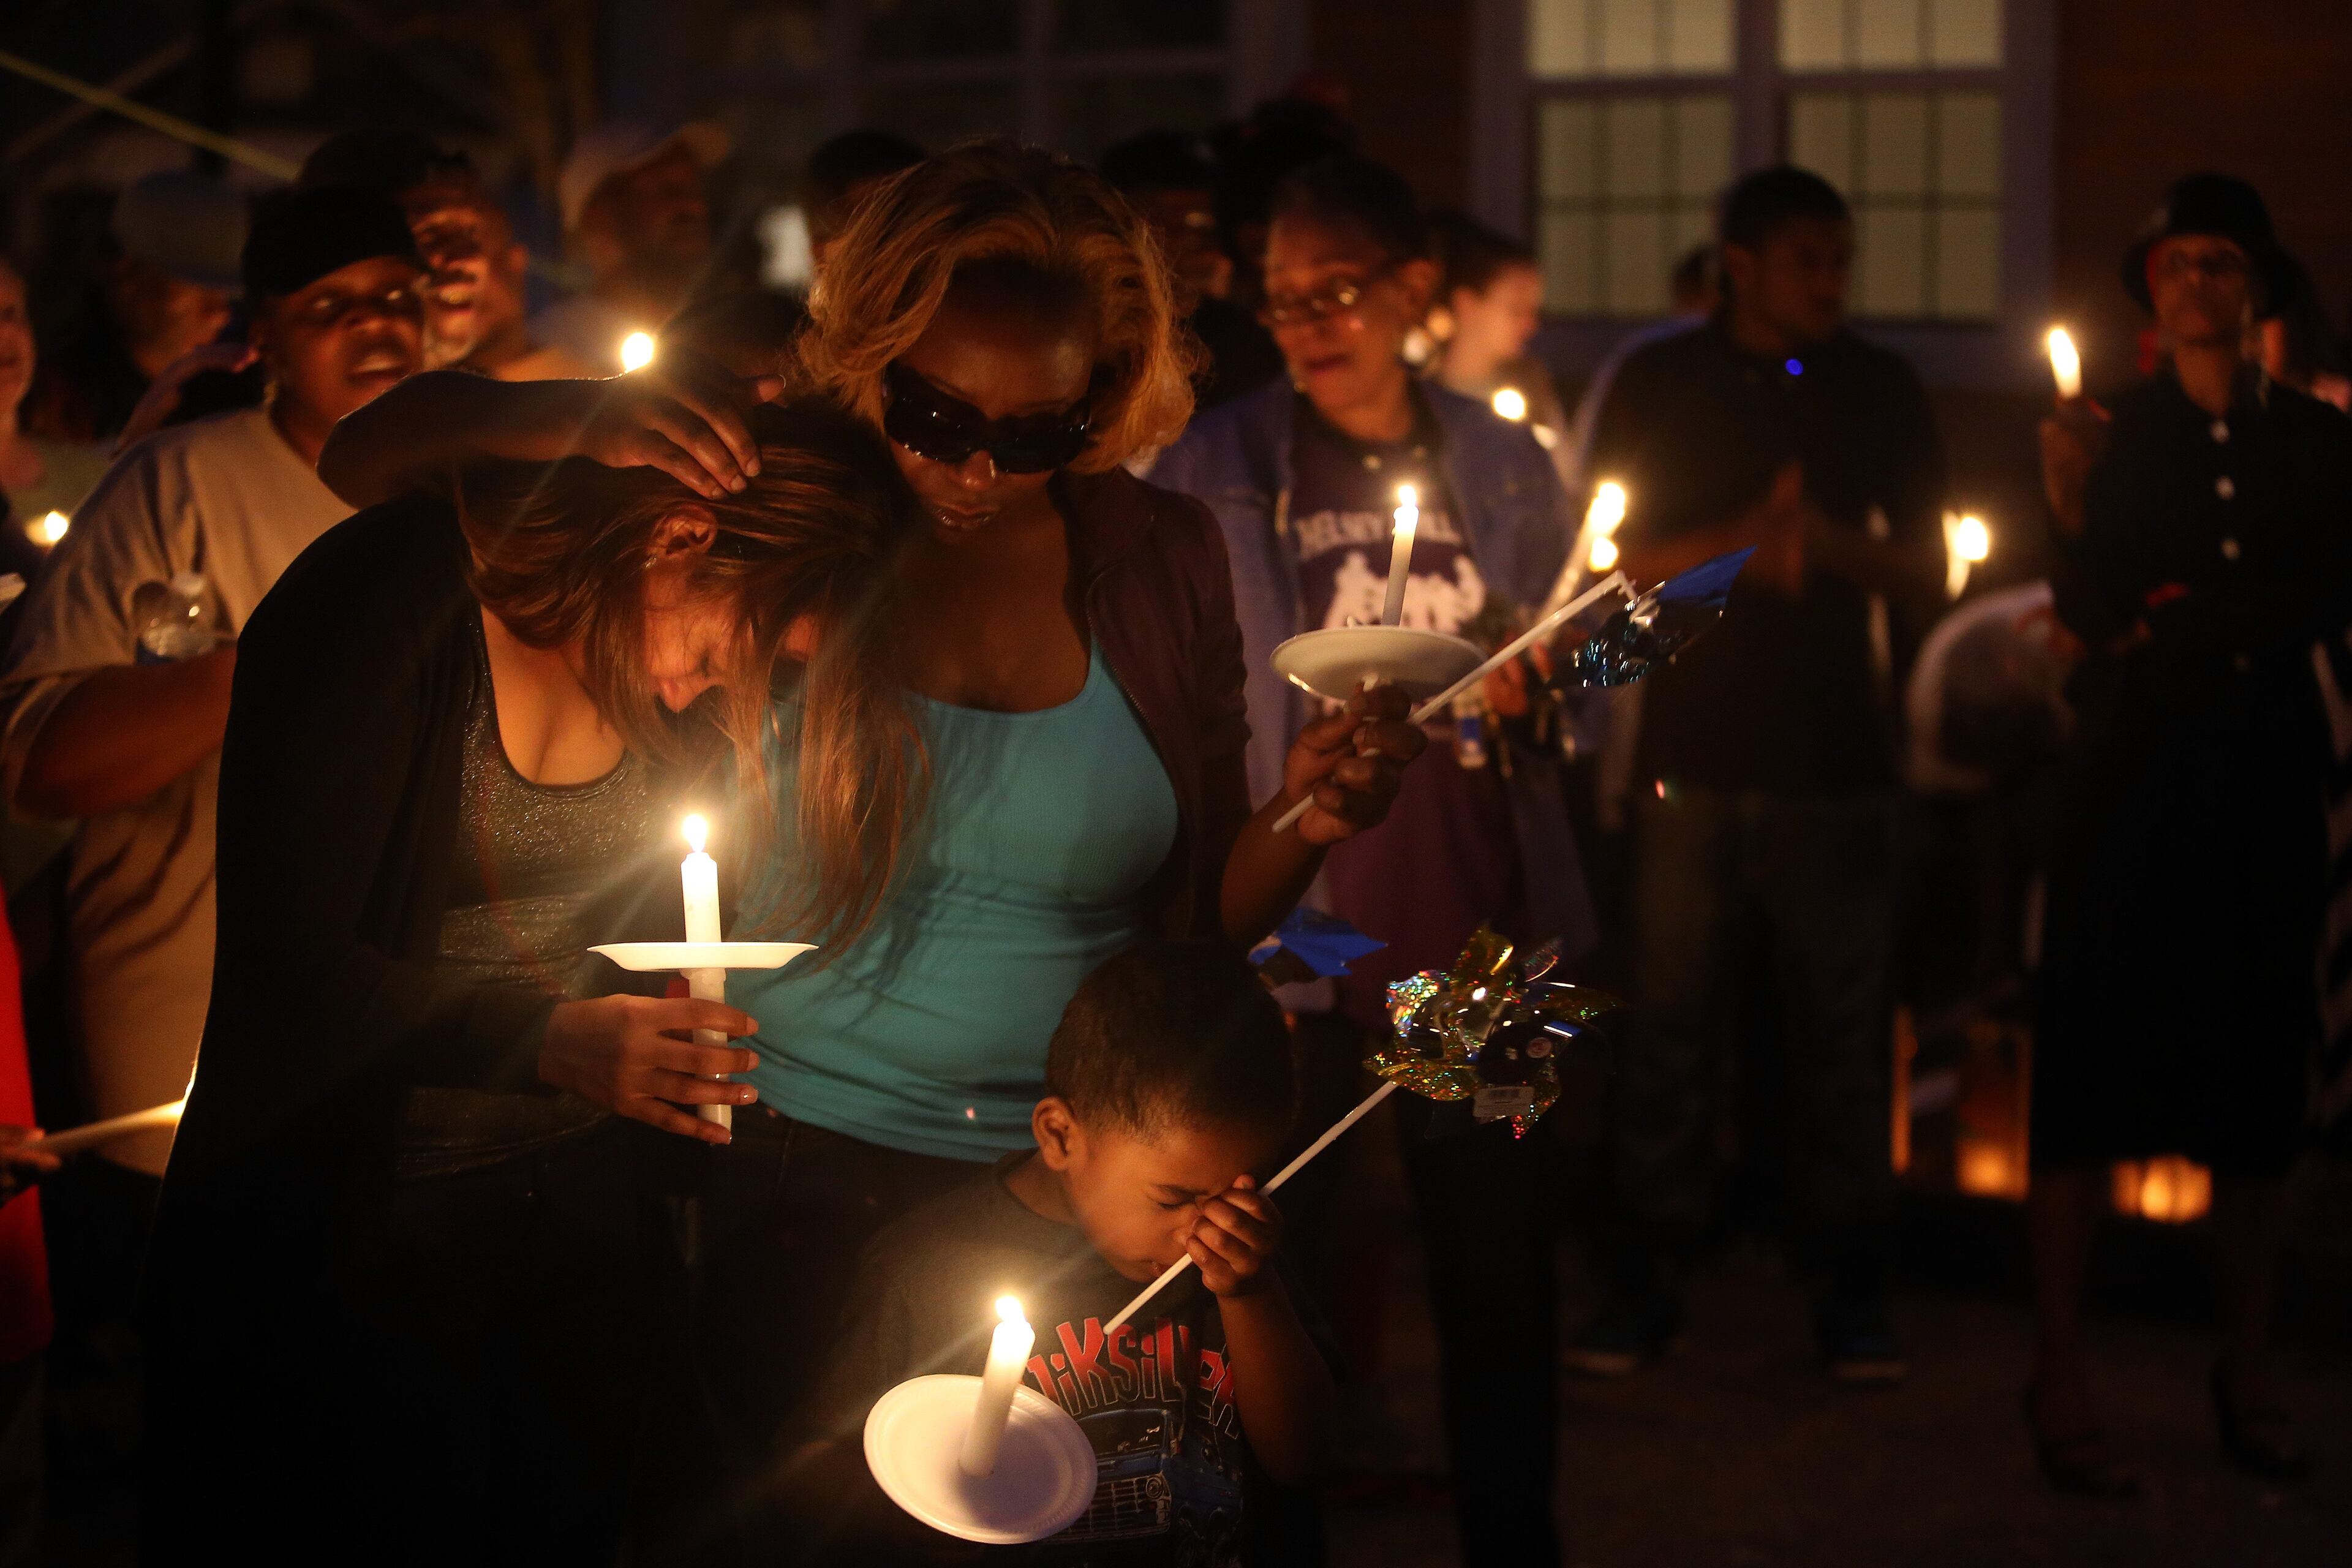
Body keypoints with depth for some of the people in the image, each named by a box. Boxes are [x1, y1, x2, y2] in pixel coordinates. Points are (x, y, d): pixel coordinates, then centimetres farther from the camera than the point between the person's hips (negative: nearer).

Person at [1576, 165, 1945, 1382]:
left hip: (1836, 757, 1)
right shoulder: (1658, 384, 6)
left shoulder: (1881, 392, 10)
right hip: (1694, 750, -1)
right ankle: (1645, 1280, 8)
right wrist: (1739, 543, -12)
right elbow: (1606, 562, 3)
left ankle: (1846, 1283, 10)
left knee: (1840, 1028, 1)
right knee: (1669, 1025, -1)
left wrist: (1829, 543, -11)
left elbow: (1928, 577, 10)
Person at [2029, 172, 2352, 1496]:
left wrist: (2178, 625, -4)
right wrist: (2073, 518, -19)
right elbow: (2092, 616, -3)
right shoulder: (2113, 434, 4)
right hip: (2134, 778, -2)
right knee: (2094, 1058, -4)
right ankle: (2063, 1377, -1)